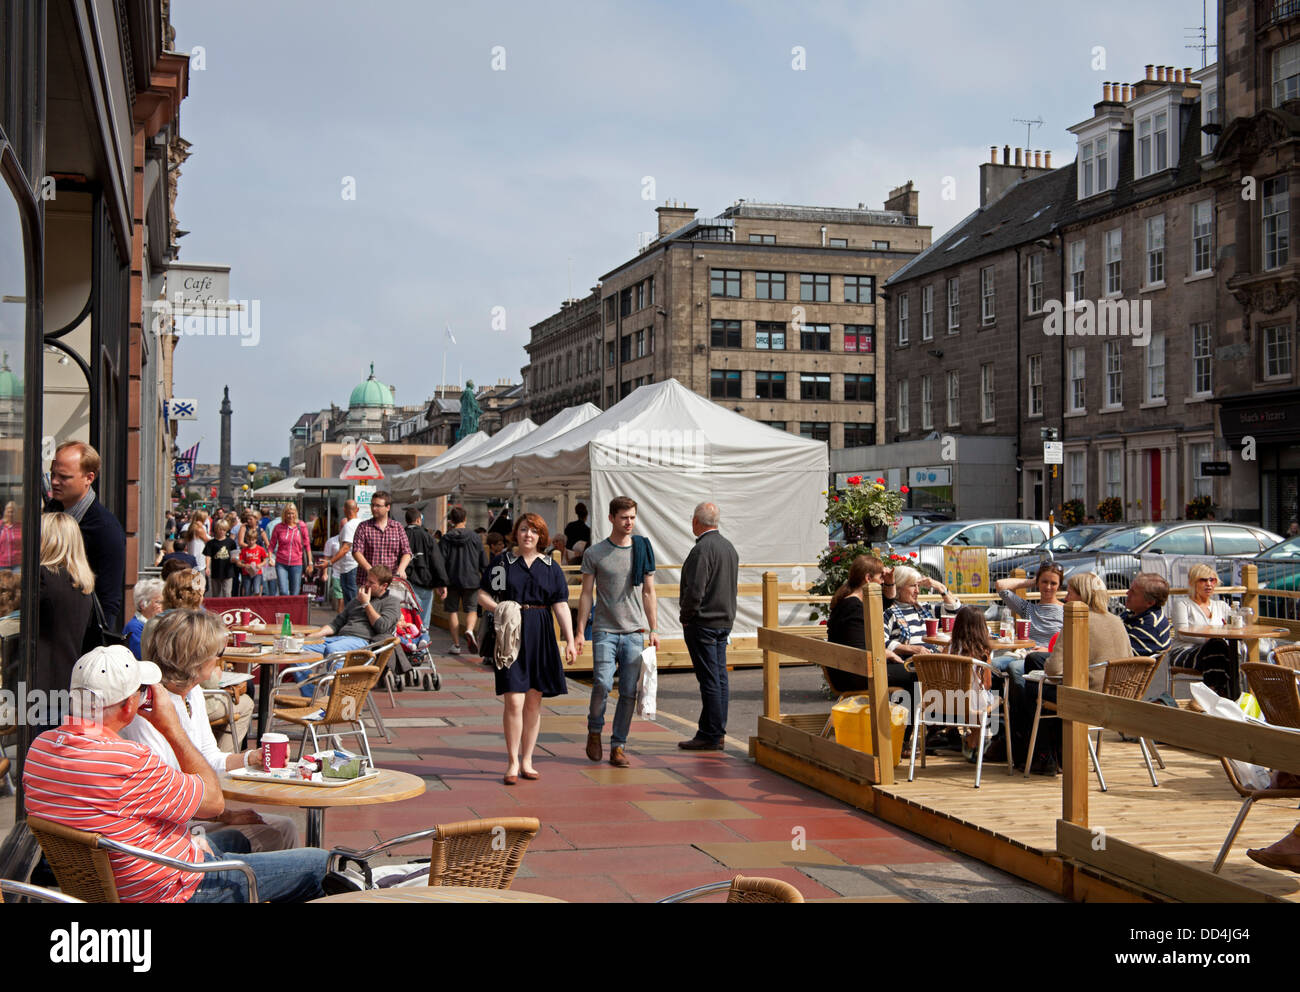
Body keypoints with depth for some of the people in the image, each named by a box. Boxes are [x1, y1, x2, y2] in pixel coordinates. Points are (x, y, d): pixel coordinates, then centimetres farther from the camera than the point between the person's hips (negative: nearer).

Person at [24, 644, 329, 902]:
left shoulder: (39, 747, -7)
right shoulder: (128, 762, -35)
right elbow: (214, 801, -19)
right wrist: (173, 728, -13)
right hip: (170, 891, -9)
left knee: (234, 840, 35)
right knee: (317, 863, 2)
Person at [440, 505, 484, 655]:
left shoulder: (446, 538, -4)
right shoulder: (474, 537, -1)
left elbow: (441, 560, -6)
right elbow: (482, 560, 3)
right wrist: (482, 576, 15)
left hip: (452, 580, 0)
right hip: (471, 580, 0)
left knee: (452, 611, 8)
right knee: (471, 609, 11)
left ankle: (456, 644, 7)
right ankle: (469, 630, -19)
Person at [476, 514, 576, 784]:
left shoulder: (551, 567, 9)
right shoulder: (502, 562, 4)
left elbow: (561, 606, 5)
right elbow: (482, 595, 6)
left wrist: (570, 640, -3)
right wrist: (499, 608, -14)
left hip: (540, 636, 3)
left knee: (534, 701, 7)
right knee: (514, 701, -10)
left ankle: (526, 761, 17)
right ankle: (512, 763, 1)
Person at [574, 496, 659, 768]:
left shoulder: (643, 550, 9)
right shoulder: (594, 554, 3)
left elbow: (649, 593, 13)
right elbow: (587, 594, 5)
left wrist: (654, 629, 7)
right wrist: (579, 632, 0)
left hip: (635, 632, 2)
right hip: (604, 630, -2)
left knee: (629, 692, 0)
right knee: (602, 684, -15)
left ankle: (618, 746, 10)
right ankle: (594, 730, 11)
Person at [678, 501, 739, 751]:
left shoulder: (702, 549, -17)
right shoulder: (729, 547, 13)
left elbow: (695, 590, -22)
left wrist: (686, 617, -8)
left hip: (702, 622, -9)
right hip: (725, 620, 9)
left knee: (709, 680, -6)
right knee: (720, 677, 10)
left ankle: (709, 736, -3)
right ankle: (717, 732, 15)